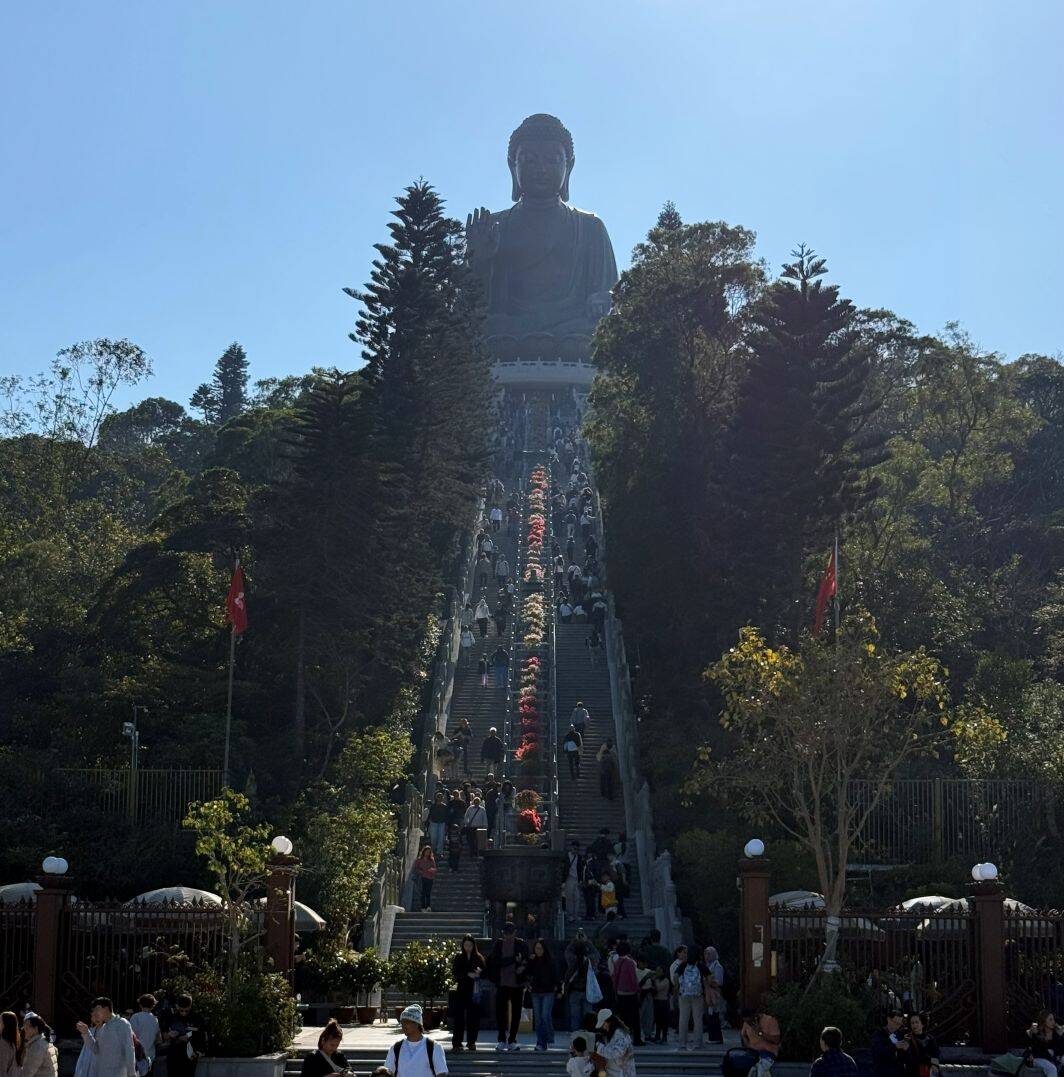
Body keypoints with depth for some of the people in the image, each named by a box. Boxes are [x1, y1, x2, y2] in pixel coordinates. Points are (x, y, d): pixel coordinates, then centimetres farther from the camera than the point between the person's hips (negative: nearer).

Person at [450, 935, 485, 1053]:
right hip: (461, 990, -1)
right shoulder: (458, 957, 7)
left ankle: (471, 1042, 10)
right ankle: (456, 1043, -3)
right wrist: (468, 974, -16)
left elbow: (485, 972, 6)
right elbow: (454, 972, -3)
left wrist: (479, 972, -16)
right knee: (459, 1017, -5)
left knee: (474, 1017, 0)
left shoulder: (479, 958, 8)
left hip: (474, 991, 1)